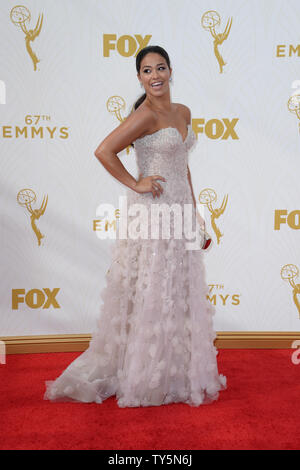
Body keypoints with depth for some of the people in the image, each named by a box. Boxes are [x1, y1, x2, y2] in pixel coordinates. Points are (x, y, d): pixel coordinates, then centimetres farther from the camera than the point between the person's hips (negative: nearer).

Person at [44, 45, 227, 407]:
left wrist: (194, 210, 16)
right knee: (152, 294, 1)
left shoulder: (183, 112, 12)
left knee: (181, 294, 14)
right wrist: (134, 184, -13)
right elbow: (103, 151, -20)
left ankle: (177, 372, 31)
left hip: (179, 211, 8)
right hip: (152, 212, -8)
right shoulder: (145, 115, -12)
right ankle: (146, 380, 17)